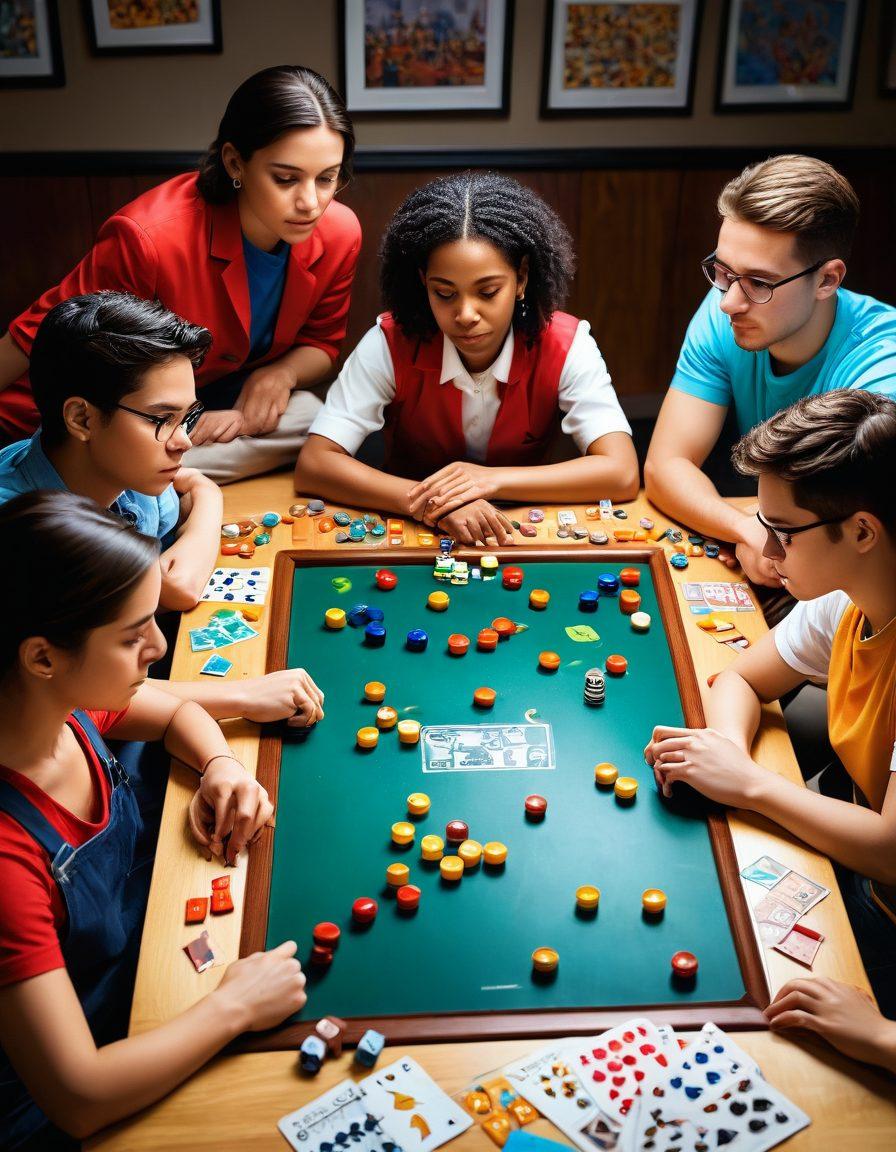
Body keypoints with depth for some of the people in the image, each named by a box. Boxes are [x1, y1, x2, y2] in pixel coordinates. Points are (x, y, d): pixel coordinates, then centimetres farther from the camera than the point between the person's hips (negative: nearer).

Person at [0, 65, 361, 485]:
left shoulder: (339, 234, -16)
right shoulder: (150, 236, -32)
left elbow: (321, 343, 1)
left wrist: (281, 373, -21)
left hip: (221, 406, 5)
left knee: (307, 416, -24)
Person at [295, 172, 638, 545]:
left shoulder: (564, 346, -15)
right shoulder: (391, 344, -16)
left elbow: (622, 474, -23)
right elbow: (313, 464, -21)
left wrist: (492, 480, -34)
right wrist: (425, 502, -36)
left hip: (517, 535, 1)